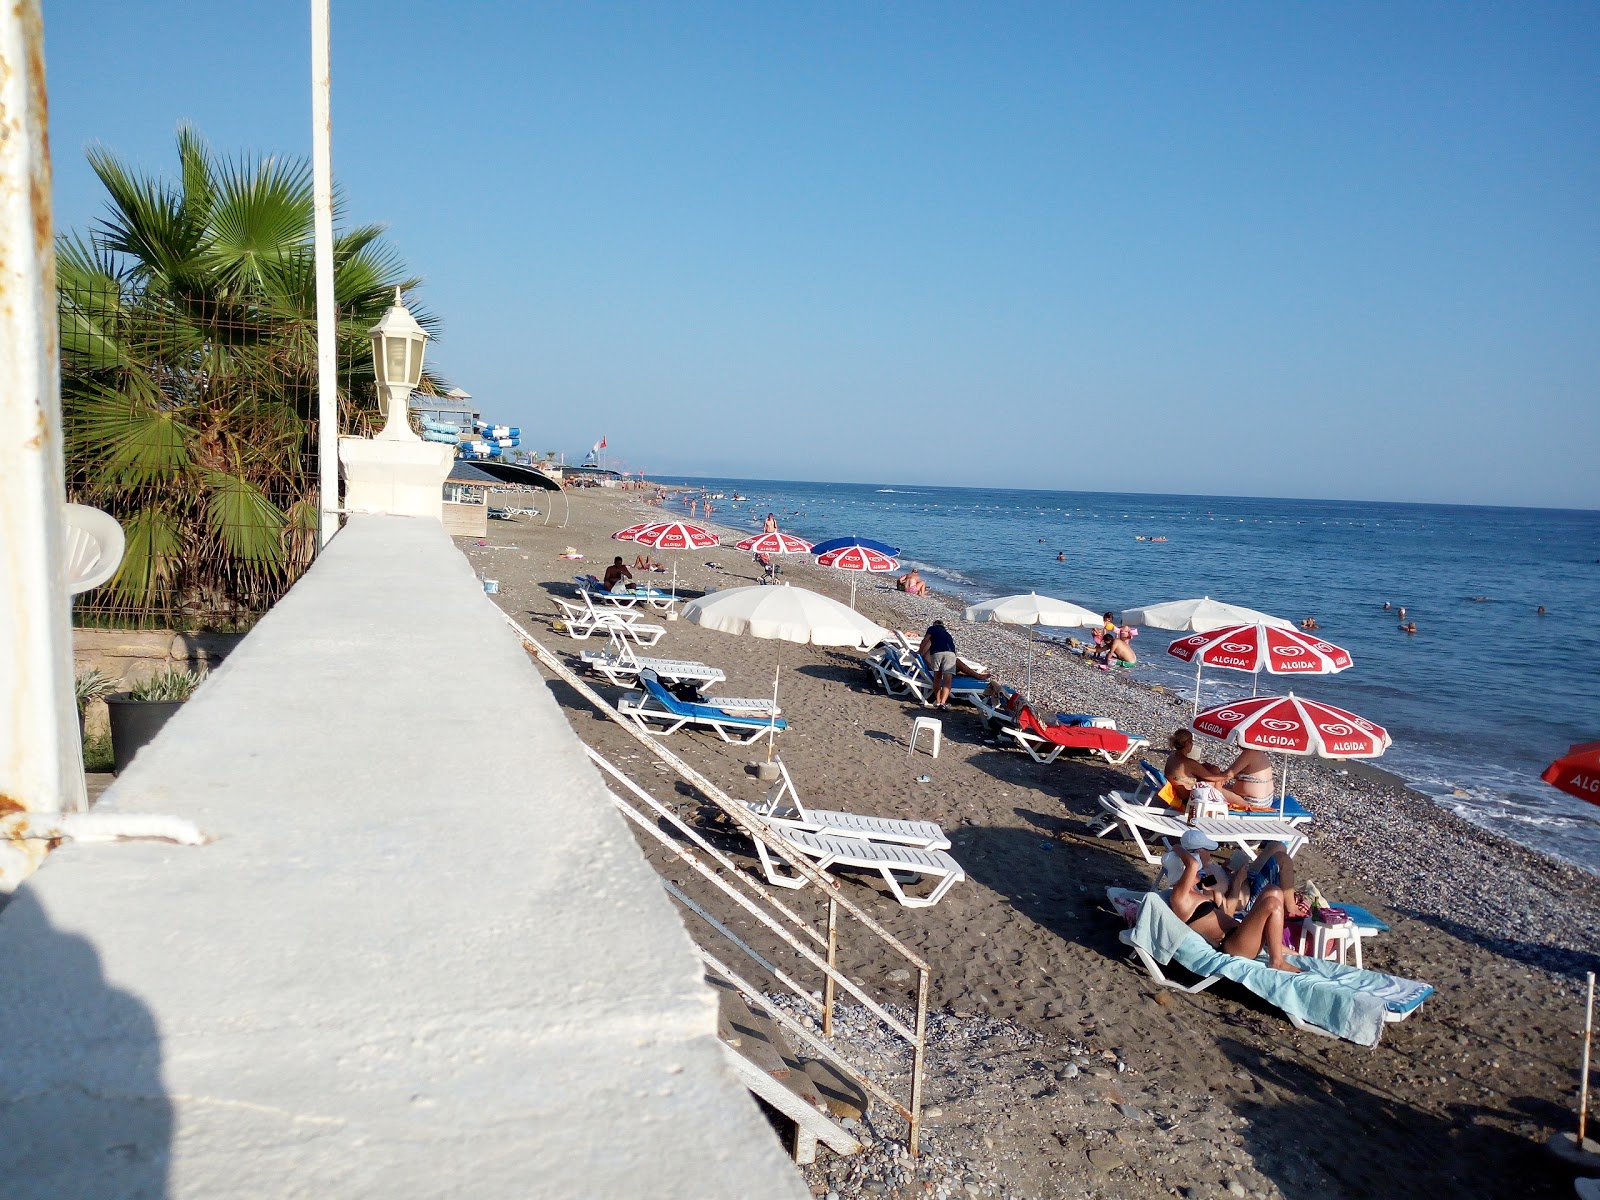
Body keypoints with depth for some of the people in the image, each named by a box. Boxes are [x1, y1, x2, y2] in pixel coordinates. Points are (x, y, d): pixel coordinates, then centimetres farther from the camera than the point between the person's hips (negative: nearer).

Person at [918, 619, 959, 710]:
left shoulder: (933, 628, 23)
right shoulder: (947, 633, 36)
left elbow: (926, 640, 10)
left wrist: (919, 651, 21)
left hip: (937, 653, -2)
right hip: (950, 653, 2)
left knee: (937, 678, 17)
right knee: (947, 681, -6)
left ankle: (938, 701, 13)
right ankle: (943, 702, -23)